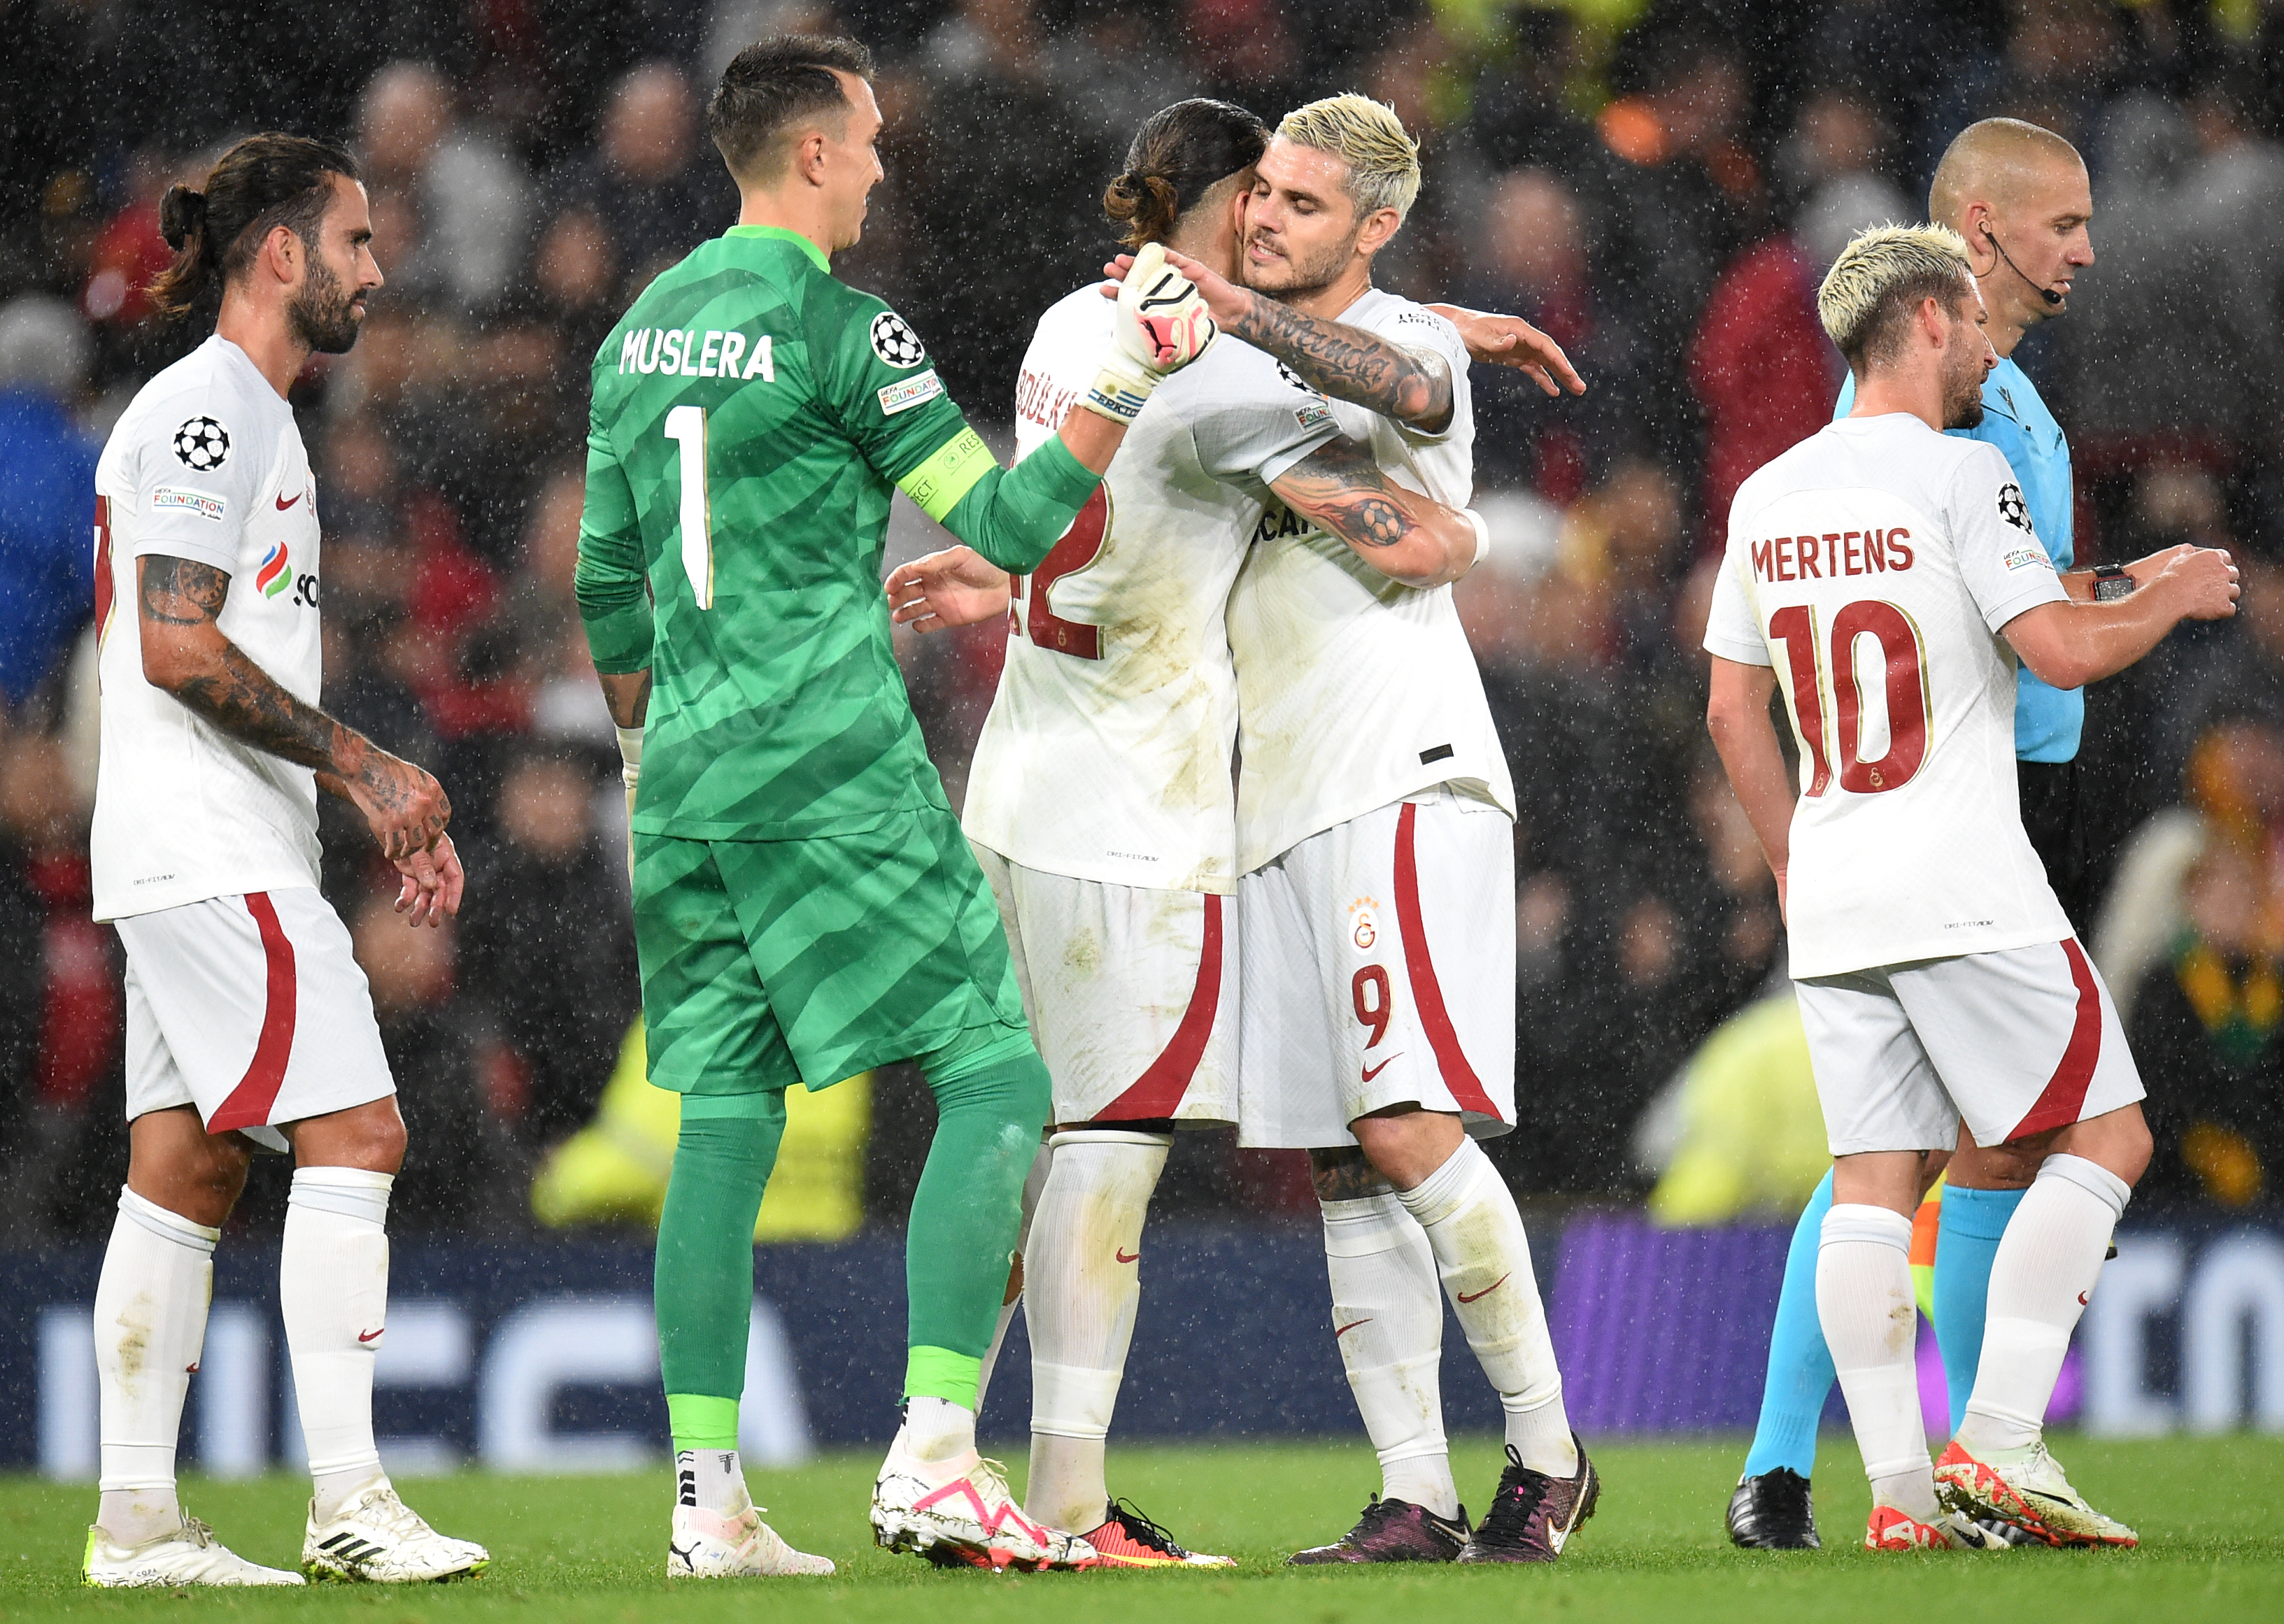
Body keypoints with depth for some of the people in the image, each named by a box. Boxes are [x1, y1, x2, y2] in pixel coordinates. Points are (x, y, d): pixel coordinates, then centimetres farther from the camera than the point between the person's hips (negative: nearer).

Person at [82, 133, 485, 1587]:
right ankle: (349, 1498, -15)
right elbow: (179, 649, -19)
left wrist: (387, 806, 19)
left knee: (186, 1166, 7)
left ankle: (138, 1518, 7)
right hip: (211, 853, -10)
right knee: (354, 1132, -13)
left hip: (213, 854, 10)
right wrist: (365, 766, -16)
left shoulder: (253, 419, 21)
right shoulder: (206, 411, -11)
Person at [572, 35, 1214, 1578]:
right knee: (997, 1074, -3)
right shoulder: (840, 326, -8)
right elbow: (1006, 524, -10)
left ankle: (709, 1500, 3)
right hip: (833, 761, -7)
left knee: (726, 1119, 8)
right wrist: (1127, 386, -8)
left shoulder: (643, 330, 14)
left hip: (688, 767, 7)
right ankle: (934, 1459, -14)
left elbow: (607, 576, 22)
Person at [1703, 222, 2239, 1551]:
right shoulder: (1959, 476, -9)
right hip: (1966, 893, -7)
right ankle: (2001, 1441, -9)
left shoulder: (1768, 498, 12)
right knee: (2105, 1139, 1)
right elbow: (2065, 649, -16)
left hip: (1833, 900, 7)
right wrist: (2175, 595, 2)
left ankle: (1902, 1490, 0)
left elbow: (1733, 711, 17)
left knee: (1875, 1187, 5)